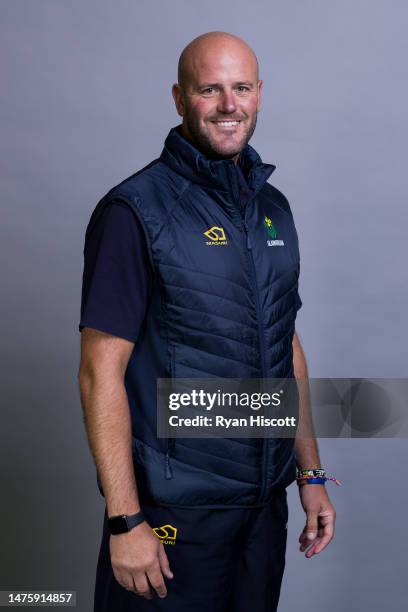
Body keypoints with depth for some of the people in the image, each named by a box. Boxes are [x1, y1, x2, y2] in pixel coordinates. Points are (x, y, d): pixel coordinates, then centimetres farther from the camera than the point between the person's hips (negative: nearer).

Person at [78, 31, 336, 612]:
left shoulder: (273, 208, 7)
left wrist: (312, 476, 11)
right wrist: (125, 521, -17)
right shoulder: (134, 211, -13)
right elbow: (100, 373, -16)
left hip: (266, 499, 6)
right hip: (173, 509, -6)